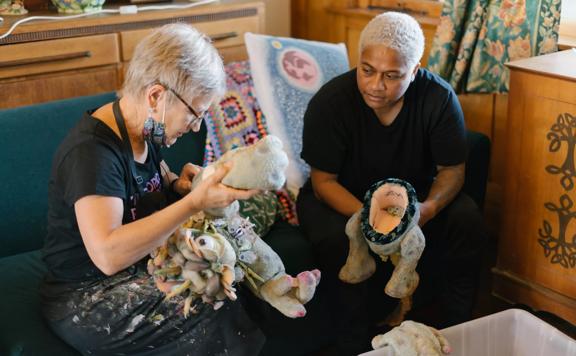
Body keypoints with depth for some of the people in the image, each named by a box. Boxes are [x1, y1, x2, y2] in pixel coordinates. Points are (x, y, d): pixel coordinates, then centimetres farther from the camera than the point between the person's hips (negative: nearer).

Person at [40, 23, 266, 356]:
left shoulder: (145, 130, 1)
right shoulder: (91, 150, -25)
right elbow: (107, 254, -36)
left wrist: (178, 185, -4)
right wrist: (195, 201, -36)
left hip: (141, 263, 9)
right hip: (87, 300, -8)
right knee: (218, 315, -23)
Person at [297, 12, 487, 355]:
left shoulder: (439, 97, -18)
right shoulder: (329, 102, -24)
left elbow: (452, 170, -10)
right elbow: (323, 181, -19)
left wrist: (429, 208, -33)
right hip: (343, 198, -2)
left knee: (468, 221, -23)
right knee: (340, 239, -34)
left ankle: (455, 326, -3)